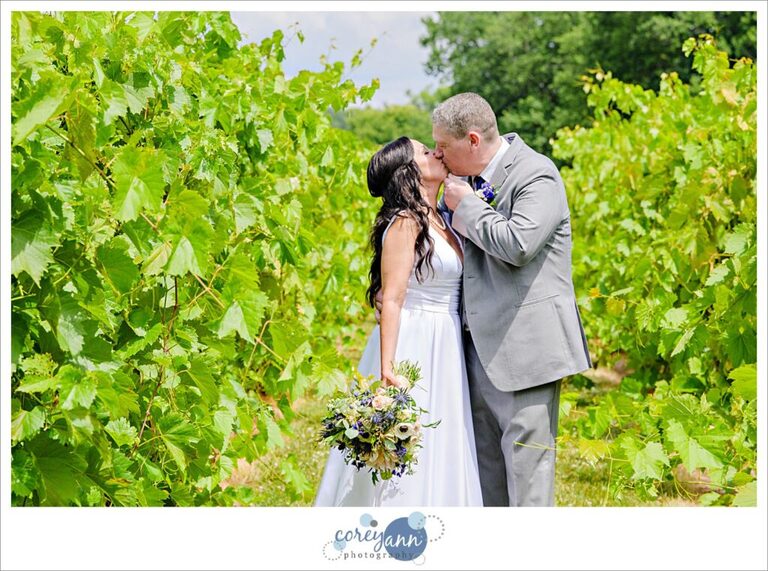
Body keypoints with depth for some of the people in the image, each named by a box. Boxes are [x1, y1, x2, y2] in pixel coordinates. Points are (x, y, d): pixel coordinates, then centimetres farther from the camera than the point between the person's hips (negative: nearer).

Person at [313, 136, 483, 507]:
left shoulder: (440, 222, 13)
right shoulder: (405, 223, -12)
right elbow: (392, 299, -17)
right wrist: (387, 368, -23)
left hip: (444, 351, 9)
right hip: (411, 347, -9)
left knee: (441, 451, 11)